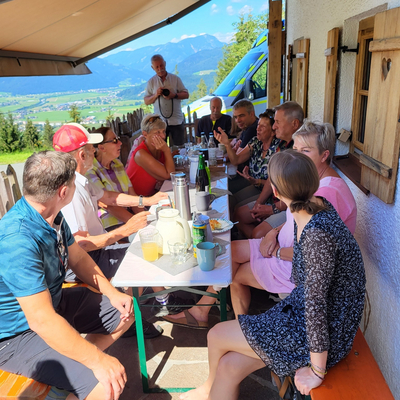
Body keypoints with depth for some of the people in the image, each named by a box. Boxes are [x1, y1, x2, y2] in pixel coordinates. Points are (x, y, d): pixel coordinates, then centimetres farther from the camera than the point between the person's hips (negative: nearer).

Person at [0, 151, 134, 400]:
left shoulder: (52, 217, -5)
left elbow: (78, 259, 8)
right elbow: (42, 320, -34)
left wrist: (112, 293, -2)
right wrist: (98, 361, -29)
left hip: (52, 302, 9)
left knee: (125, 312, 13)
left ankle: (77, 362, 12)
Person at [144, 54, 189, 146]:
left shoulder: (175, 78, 7)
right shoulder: (151, 82, 8)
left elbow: (186, 94, 5)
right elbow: (146, 101, 7)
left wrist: (174, 95, -14)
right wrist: (155, 95, -12)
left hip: (176, 121, 0)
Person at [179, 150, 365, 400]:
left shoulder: (318, 234, -34)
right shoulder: (315, 207, -4)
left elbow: (316, 302, -27)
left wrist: (317, 371, -17)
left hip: (325, 332, -8)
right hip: (301, 311, 8)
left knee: (216, 336, 2)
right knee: (228, 367, 3)